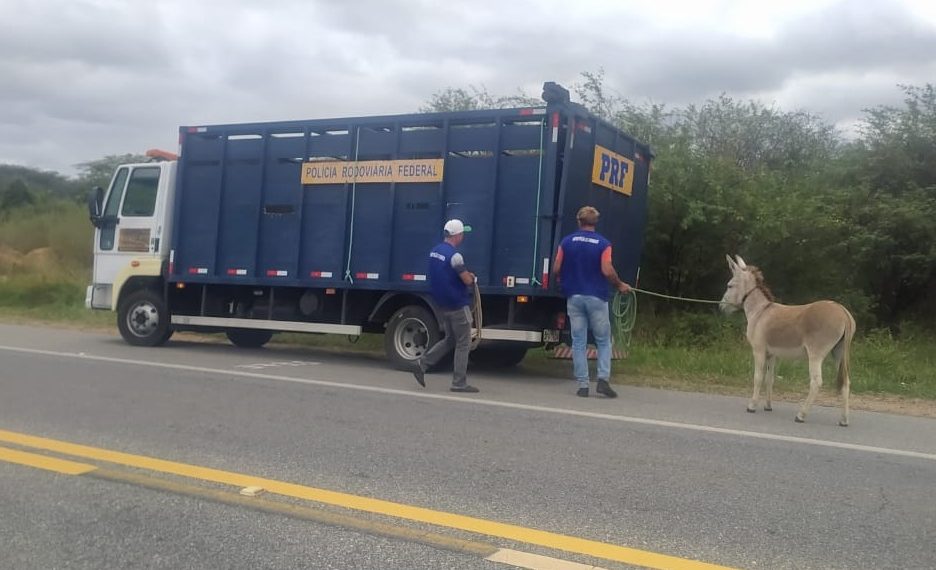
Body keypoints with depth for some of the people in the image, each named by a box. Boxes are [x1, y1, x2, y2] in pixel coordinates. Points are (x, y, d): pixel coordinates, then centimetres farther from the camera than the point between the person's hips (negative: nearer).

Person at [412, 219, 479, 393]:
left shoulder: (434, 251, 7)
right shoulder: (454, 255, -20)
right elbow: (467, 281, -19)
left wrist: (466, 274, 10)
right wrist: (471, 277, 4)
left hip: (443, 303, 8)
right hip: (458, 305, -8)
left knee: (449, 340, 19)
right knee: (463, 344, 1)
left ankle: (421, 364, 11)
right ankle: (459, 383, 4)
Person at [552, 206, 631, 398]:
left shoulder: (567, 241, 2)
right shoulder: (603, 244, -4)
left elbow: (556, 269, 0)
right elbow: (607, 271, -13)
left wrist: (558, 281, 22)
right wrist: (620, 285, 5)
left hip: (574, 297, 2)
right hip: (596, 297, -2)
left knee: (578, 342, 6)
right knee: (603, 341, 8)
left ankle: (582, 385, 4)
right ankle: (603, 379, -6)